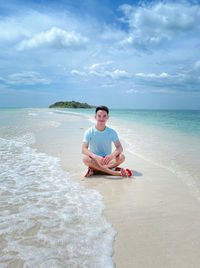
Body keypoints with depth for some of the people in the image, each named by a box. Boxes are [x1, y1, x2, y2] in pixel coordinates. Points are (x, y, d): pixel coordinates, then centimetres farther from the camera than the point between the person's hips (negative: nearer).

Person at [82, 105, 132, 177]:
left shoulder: (111, 132, -3)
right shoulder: (90, 132, -7)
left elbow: (119, 148, -13)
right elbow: (84, 149, -18)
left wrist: (112, 155, -36)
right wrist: (96, 157, -37)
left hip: (107, 160, 2)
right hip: (94, 161, -1)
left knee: (121, 157, -25)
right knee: (85, 158, -33)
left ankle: (93, 169, -28)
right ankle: (115, 172, -35)